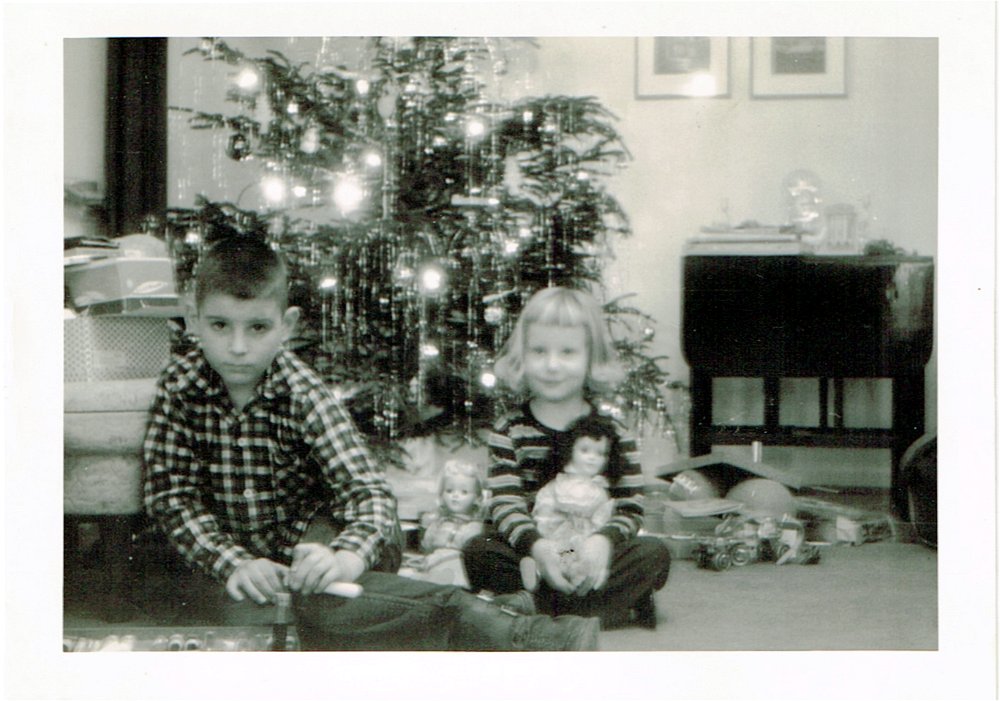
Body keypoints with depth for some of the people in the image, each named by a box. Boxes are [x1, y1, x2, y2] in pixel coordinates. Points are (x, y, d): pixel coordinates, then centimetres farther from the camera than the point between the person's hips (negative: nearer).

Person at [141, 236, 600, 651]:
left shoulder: (303, 394, -13)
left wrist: (347, 558, -45)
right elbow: (169, 495, -8)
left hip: (309, 542, -1)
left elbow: (369, 490, -23)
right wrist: (235, 563, -24)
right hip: (223, 552, 1)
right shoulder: (180, 385, -9)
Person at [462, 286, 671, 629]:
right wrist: (536, 545, -33)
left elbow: (630, 507, -5)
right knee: (477, 553, -29)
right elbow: (505, 503, -11)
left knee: (654, 553, -23)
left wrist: (604, 540, -28)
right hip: (528, 552, -1)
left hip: (589, 555, 1)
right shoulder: (509, 431, 2)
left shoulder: (612, 433, 4)